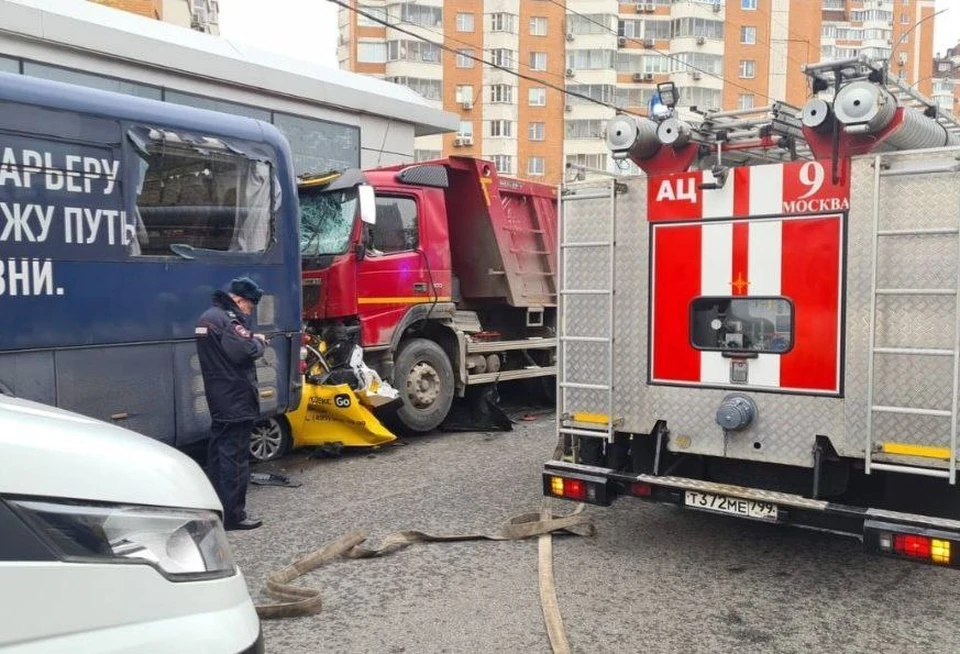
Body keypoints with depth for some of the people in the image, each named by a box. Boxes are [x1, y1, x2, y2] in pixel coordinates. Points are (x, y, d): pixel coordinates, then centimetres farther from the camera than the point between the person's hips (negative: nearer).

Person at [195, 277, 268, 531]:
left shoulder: (209, 316, 15)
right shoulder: (226, 318, -18)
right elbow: (242, 351, -26)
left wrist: (250, 339, 6)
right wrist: (259, 342, -7)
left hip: (219, 400, 10)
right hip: (235, 400, -10)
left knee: (219, 452, 17)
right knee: (235, 456, -5)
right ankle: (233, 515, -1)